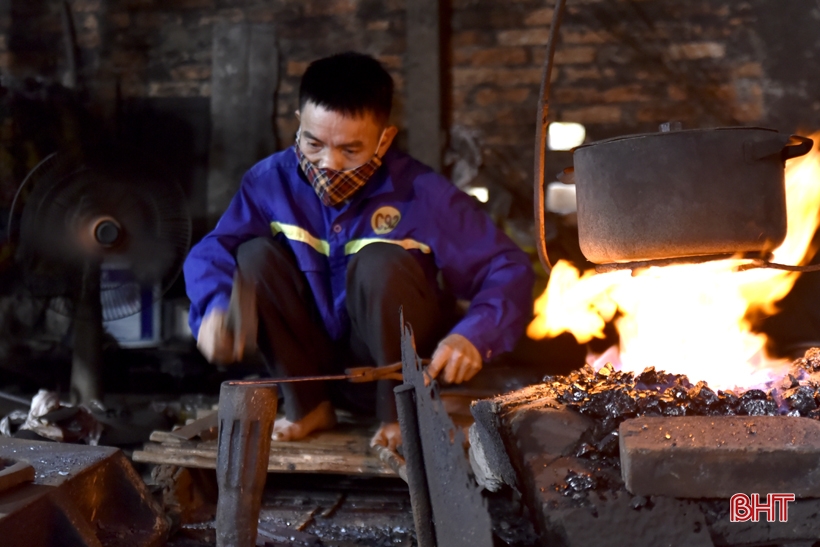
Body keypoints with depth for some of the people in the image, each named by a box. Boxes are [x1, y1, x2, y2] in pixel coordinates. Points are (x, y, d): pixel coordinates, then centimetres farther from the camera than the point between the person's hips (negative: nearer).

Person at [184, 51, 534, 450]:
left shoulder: (419, 193, -18)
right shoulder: (271, 181, -10)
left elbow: (510, 272, -18)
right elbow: (211, 252, -3)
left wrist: (472, 337, -37)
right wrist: (215, 307, -25)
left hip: (401, 364, -3)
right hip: (313, 364, 3)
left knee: (381, 262, -30)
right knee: (255, 254, -17)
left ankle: (400, 414, -9)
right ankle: (308, 405, -2)